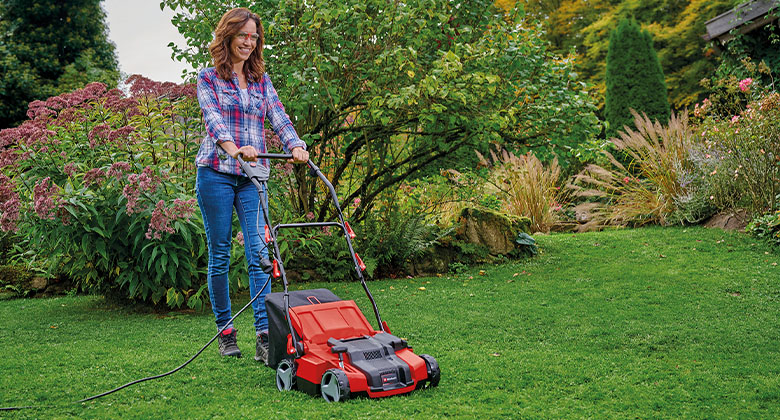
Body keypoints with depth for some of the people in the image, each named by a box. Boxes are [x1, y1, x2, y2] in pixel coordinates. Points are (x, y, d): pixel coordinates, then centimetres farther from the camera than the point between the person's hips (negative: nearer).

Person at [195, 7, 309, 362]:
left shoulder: (262, 80, 16)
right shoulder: (209, 78, 4)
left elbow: (278, 117, 4)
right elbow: (213, 118, -13)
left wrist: (295, 145, -17)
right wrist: (233, 148, -33)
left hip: (253, 176, 3)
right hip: (216, 173, -3)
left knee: (259, 253, -8)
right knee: (220, 255, 3)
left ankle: (264, 335, -9)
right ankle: (225, 330, 15)